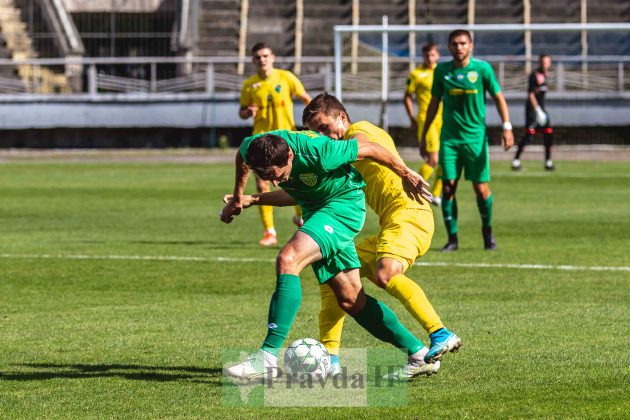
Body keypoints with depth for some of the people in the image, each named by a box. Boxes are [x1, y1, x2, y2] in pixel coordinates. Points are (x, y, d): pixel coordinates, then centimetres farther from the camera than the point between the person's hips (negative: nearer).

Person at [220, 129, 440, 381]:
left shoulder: (317, 153, -33)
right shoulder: (253, 148, -17)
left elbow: (370, 149, -17)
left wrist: (406, 174, -4)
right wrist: (240, 198, 17)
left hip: (344, 203, -8)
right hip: (315, 208, 8)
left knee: (288, 260, -27)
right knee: (351, 301, 8)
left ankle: (268, 357, -30)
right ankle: (418, 353, 19)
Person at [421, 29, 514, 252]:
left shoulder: (482, 68, -3)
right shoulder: (442, 70, 4)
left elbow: (498, 97, 2)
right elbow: (434, 103, 14)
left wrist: (507, 127, -9)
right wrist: (424, 135, 14)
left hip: (475, 136, -2)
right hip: (449, 138, 2)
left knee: (481, 189, -1)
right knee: (448, 187, -5)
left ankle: (487, 232, 22)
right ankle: (452, 238, 3)